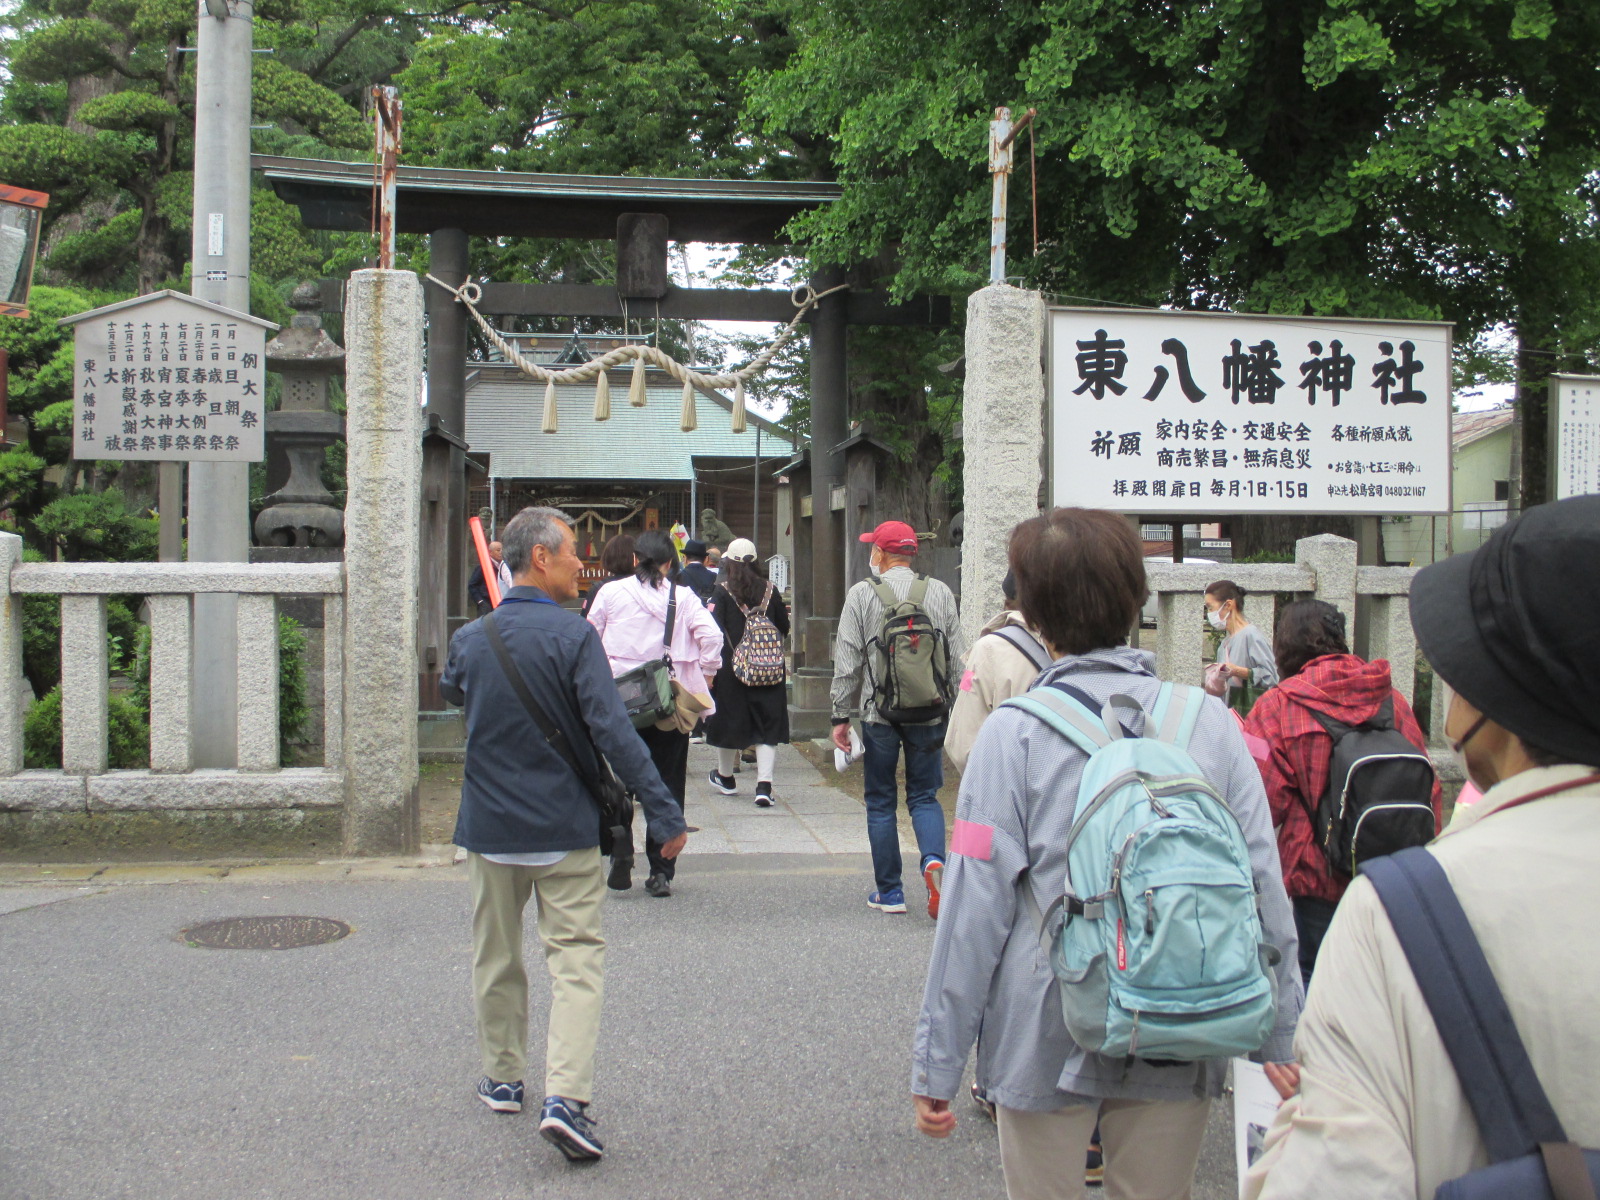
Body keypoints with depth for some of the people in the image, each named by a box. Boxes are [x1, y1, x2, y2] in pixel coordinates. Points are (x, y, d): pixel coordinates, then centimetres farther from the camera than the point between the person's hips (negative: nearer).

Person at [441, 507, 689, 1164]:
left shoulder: (469, 639, 1)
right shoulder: (572, 635, -14)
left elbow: (451, 690, 24)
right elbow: (612, 732, -19)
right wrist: (664, 813, -17)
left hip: (489, 829, 4)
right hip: (566, 831, -4)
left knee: (496, 960, 18)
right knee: (576, 961, 0)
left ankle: (501, 1079, 31)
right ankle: (565, 1097, -11)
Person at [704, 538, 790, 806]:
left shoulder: (722, 592, -6)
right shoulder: (770, 590, 2)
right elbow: (784, 629, 10)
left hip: (732, 667, -2)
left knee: (729, 720, 13)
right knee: (768, 724, 4)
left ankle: (726, 777, 30)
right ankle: (764, 785, -7)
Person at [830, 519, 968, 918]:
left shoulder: (862, 594, -4)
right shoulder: (940, 593, 2)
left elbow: (847, 662, -4)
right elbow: (959, 657, 4)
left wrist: (841, 716, 3)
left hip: (879, 713, -2)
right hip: (930, 713, 2)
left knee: (880, 802, 10)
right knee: (924, 796, 13)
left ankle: (889, 892, 14)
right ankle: (933, 860, -13)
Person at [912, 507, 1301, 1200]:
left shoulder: (1013, 734, -11)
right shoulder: (1209, 723, -2)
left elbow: (975, 907, -12)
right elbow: (1264, 890, -4)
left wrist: (936, 1064, -6)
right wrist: (1281, 1042, 5)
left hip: (1047, 1038, -2)